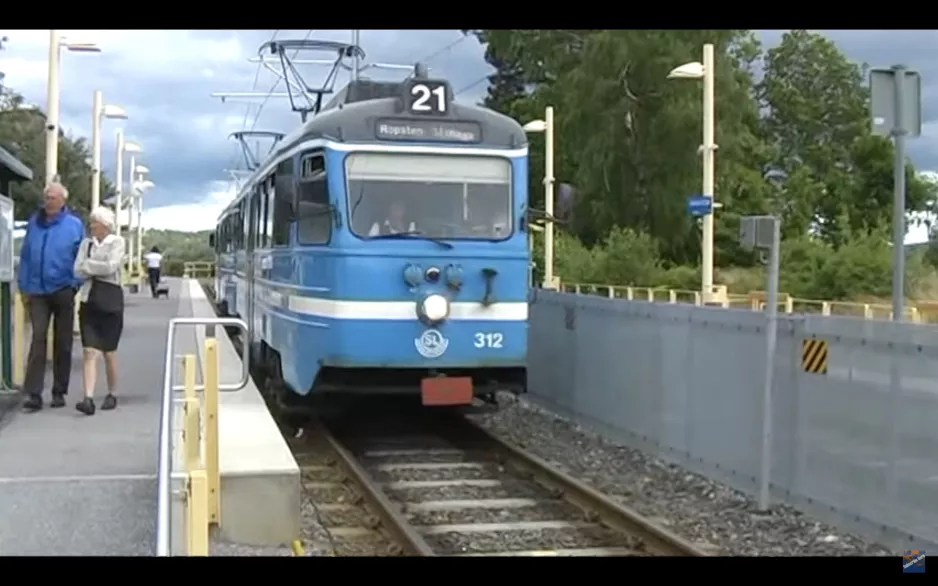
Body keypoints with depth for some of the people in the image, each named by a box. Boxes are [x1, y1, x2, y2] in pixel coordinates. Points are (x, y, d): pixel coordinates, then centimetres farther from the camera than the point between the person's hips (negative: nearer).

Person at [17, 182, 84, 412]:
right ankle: (33, 393, -9)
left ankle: (59, 392, 18)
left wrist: (75, 285, -8)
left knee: (62, 343, 8)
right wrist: (24, 287, 6)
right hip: (37, 291, 1)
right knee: (38, 338, -8)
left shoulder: (74, 225, -2)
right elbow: (25, 256, 9)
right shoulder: (34, 223, 5)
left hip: (63, 291, -1)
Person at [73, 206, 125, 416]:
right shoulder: (86, 243, 10)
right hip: (89, 299, 3)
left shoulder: (117, 242, -1)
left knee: (109, 352, 6)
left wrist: (88, 265, -4)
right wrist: (100, 268, -9)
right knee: (89, 351, -7)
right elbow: (78, 270, 1)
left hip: (110, 299, -3)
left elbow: (111, 267, -15)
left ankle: (112, 395, 21)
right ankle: (88, 399, -13)